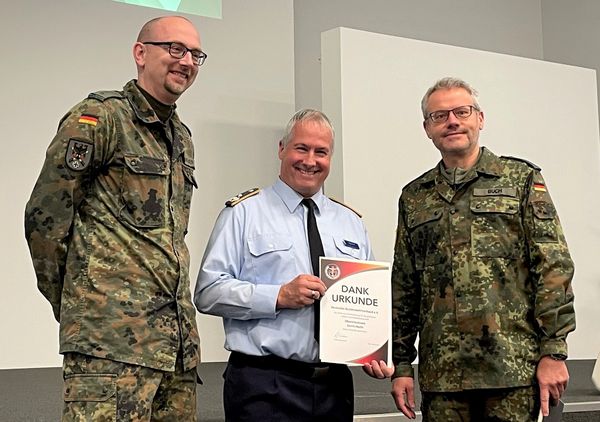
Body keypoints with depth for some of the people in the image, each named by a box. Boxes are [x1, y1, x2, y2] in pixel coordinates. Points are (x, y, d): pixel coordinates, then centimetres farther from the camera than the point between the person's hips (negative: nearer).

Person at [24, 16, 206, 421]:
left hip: (179, 337, 8)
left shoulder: (182, 138, 20)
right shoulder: (100, 117, -5)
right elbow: (44, 217, -7)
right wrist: (75, 307, 0)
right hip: (112, 338, -8)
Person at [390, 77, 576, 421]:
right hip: (441, 372, 3)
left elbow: (554, 268, -2)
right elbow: (403, 288, 14)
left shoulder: (522, 180, 5)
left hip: (513, 366, -2)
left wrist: (554, 352, -9)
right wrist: (401, 364, 9)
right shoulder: (414, 198, 14)